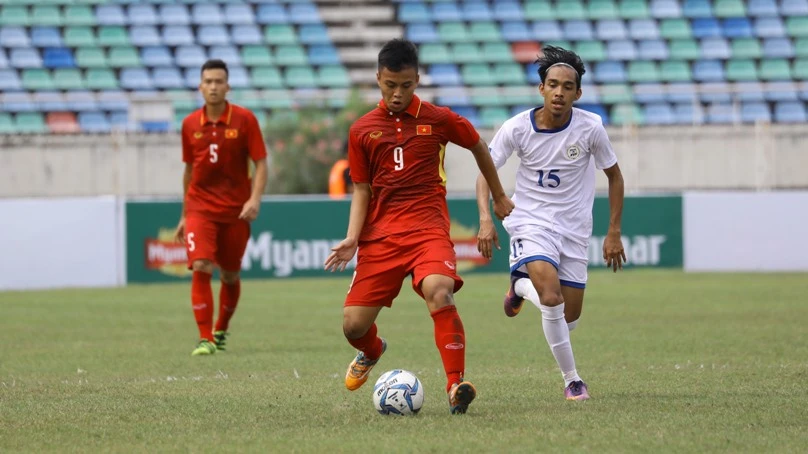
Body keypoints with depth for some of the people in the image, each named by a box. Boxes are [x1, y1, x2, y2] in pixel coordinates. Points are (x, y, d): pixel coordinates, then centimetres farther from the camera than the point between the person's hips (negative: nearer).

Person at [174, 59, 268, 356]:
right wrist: (184, 215, 16)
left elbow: (260, 163, -5)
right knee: (200, 268, -17)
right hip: (200, 207, 1)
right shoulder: (190, 124, 3)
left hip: (235, 209, -1)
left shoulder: (244, 119, -4)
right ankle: (205, 339, -16)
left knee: (230, 275, 9)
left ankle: (221, 331, 32)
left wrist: (255, 199, -21)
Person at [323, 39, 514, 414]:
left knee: (439, 293, -33)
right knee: (353, 324, -2)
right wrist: (352, 238, -4)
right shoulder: (362, 130, 7)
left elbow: (479, 147, 20)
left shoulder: (439, 120, 3)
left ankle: (456, 385, -28)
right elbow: (361, 189, 11)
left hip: (428, 228, -2)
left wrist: (499, 198, 29)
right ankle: (371, 352, 36)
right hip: (379, 235, 2)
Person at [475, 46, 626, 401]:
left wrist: (614, 233, 1)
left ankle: (521, 285, 36)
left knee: (570, 317, 4)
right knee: (551, 297, -26)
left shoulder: (590, 128, -11)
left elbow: (614, 175, 4)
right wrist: (486, 219, -18)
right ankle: (571, 378, -6)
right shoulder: (516, 128, -13)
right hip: (530, 222, -2)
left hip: (574, 229, 3)